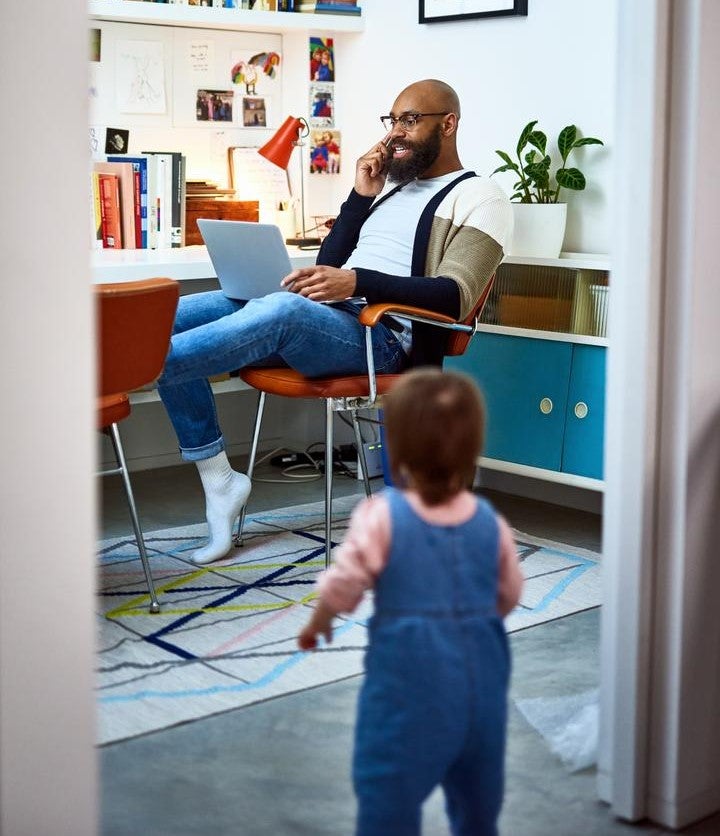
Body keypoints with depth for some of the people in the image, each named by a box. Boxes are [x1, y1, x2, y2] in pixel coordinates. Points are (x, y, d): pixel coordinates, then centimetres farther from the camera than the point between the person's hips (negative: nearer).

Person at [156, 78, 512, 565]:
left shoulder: (479, 197, 5)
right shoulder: (392, 190, 29)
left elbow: (454, 297, -12)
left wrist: (357, 282, -24)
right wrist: (361, 197, 11)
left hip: (382, 335, -8)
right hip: (321, 316, 8)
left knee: (283, 309, -40)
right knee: (170, 318, -7)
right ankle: (220, 483, -7)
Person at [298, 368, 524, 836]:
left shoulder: (382, 515, -16)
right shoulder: (489, 521, -3)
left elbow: (344, 584, -13)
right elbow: (508, 596, 5)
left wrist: (317, 623, 8)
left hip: (407, 680, -5)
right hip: (480, 678, 5)